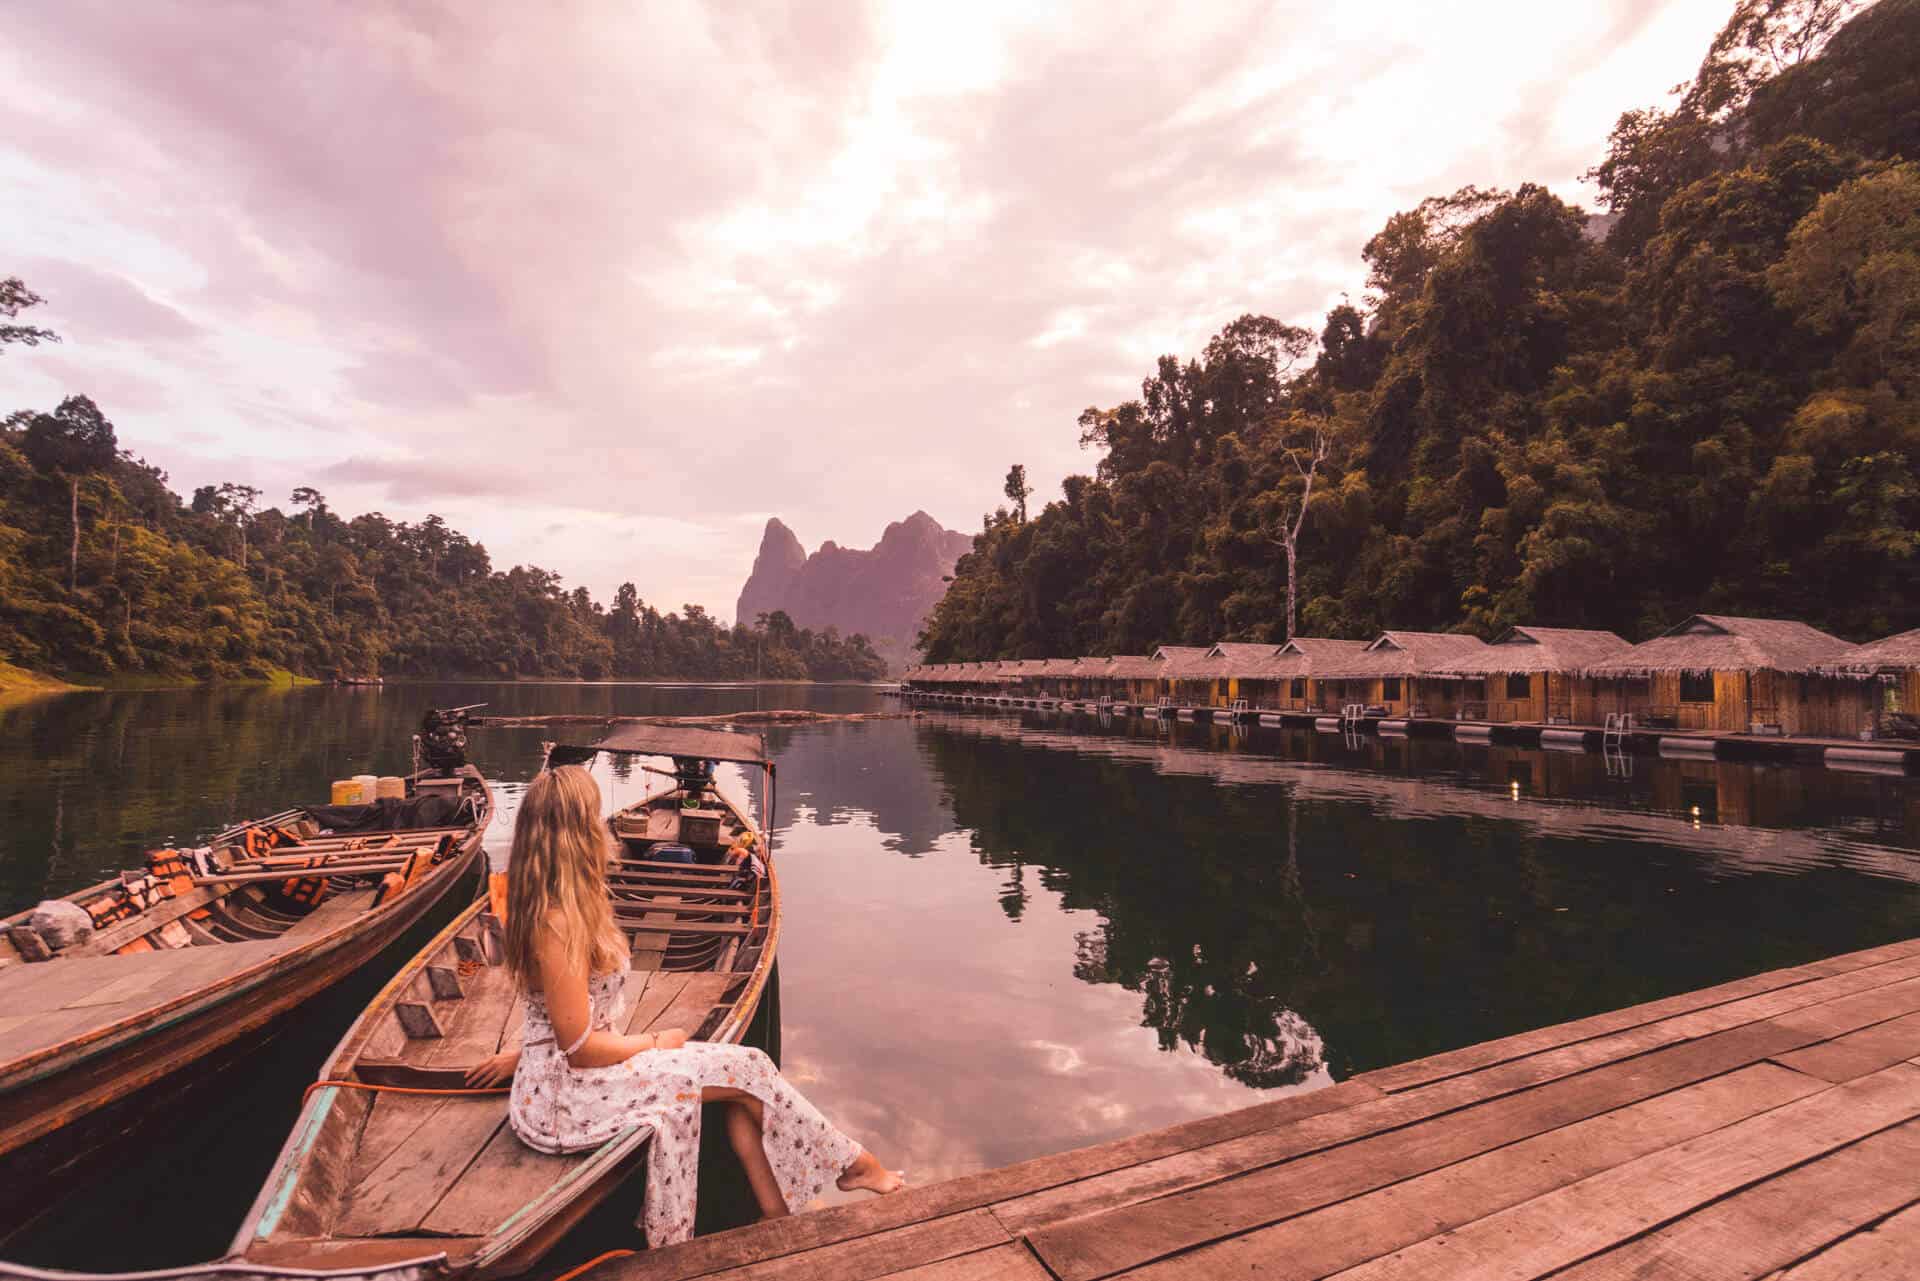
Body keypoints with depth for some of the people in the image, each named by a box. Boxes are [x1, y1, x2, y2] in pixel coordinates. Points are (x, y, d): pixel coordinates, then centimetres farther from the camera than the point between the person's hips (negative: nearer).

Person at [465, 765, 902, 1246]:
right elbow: (580, 1048, -21)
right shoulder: (560, 924, -25)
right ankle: (852, 1162, 8)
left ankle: (780, 1216, 1)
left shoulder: (556, 905, 6)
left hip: (558, 1071, 9)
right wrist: (655, 1043, -10)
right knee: (743, 1069, -10)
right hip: (564, 1099, -9)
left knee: (738, 1071, -4)